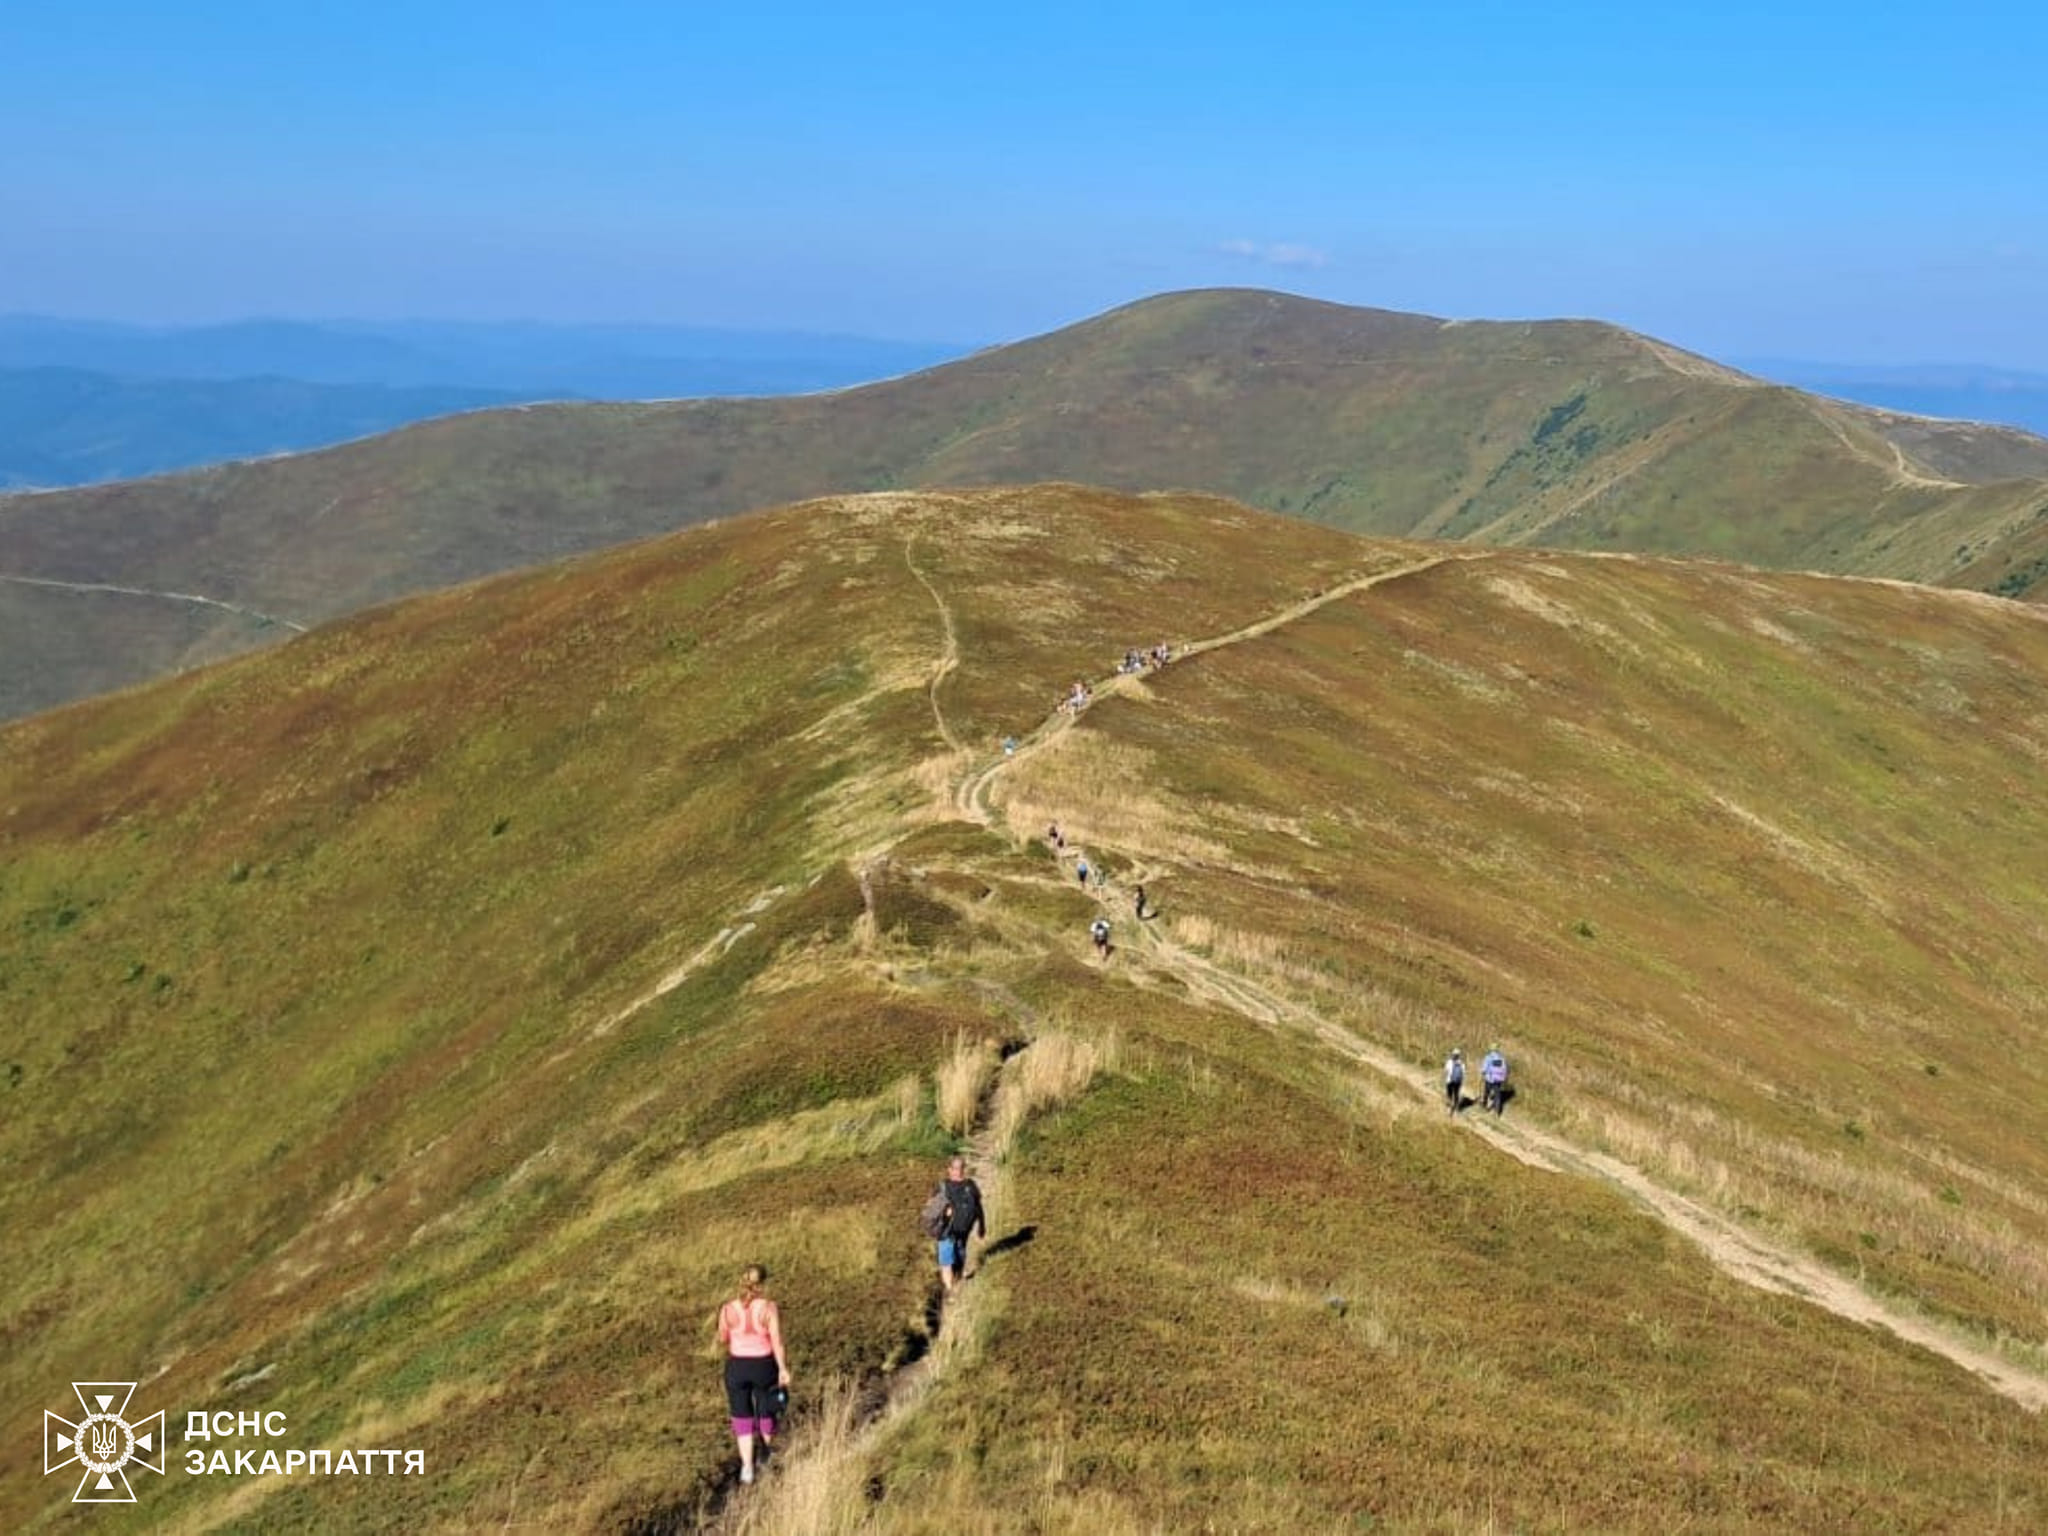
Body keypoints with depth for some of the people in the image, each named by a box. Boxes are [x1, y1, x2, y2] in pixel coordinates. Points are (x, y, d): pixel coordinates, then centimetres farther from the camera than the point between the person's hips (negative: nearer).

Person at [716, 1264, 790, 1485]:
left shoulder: (728, 1309, -11)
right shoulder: (769, 1308, -16)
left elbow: (722, 1339, 3)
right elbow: (777, 1342, -14)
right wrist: (783, 1369, -4)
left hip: (737, 1367, 0)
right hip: (764, 1366, 0)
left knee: (742, 1418, 11)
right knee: (766, 1410, 22)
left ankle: (747, 1467, 8)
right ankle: (767, 1456, 41)